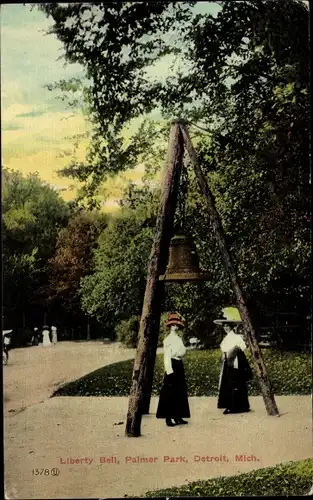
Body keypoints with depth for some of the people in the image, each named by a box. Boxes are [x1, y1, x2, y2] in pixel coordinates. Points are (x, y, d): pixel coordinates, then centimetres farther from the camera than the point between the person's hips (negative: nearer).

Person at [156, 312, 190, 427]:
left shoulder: (178, 339, 13)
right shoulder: (168, 339, -8)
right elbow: (167, 357, -12)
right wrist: (170, 371, -17)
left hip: (179, 366, 8)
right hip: (172, 366, -8)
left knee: (180, 393, 11)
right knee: (170, 393, -5)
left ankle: (177, 416, 18)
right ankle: (168, 418, -2)